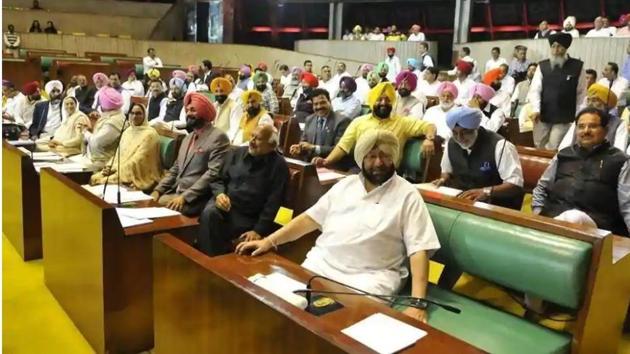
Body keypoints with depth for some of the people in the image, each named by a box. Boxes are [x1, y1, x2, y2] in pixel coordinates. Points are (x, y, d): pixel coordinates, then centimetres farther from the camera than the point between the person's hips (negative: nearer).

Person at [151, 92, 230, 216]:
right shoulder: (188, 137, 20)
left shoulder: (218, 137, -9)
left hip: (196, 199, -8)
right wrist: (158, 190, 5)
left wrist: (185, 197, -22)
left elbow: (213, 174, -18)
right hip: (175, 192, 8)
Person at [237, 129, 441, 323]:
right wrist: (269, 241, 6)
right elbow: (311, 218, 16)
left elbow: (419, 249, -8)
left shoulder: (407, 195, -1)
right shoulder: (345, 185, 14)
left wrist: (417, 302, -20)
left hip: (369, 278, -4)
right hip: (321, 266, 4)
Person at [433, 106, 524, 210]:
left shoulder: (499, 145, -17)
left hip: (496, 206, -4)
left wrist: (486, 191, -34)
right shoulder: (451, 144, 2)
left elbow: (515, 184, -20)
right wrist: (444, 179, -2)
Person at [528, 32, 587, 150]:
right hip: (543, 116, 2)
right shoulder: (542, 66, 2)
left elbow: (581, 93, 4)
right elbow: (535, 89, -3)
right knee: (539, 148, 12)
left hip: (564, 118, -2)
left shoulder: (577, 66, 0)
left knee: (552, 150, -7)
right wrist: (536, 110, -17)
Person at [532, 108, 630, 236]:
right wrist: (538, 216, 10)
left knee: (574, 218, -36)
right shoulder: (563, 155, 21)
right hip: (553, 215, 3)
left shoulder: (618, 161, 10)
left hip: (594, 222, -2)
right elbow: (541, 187, 26)